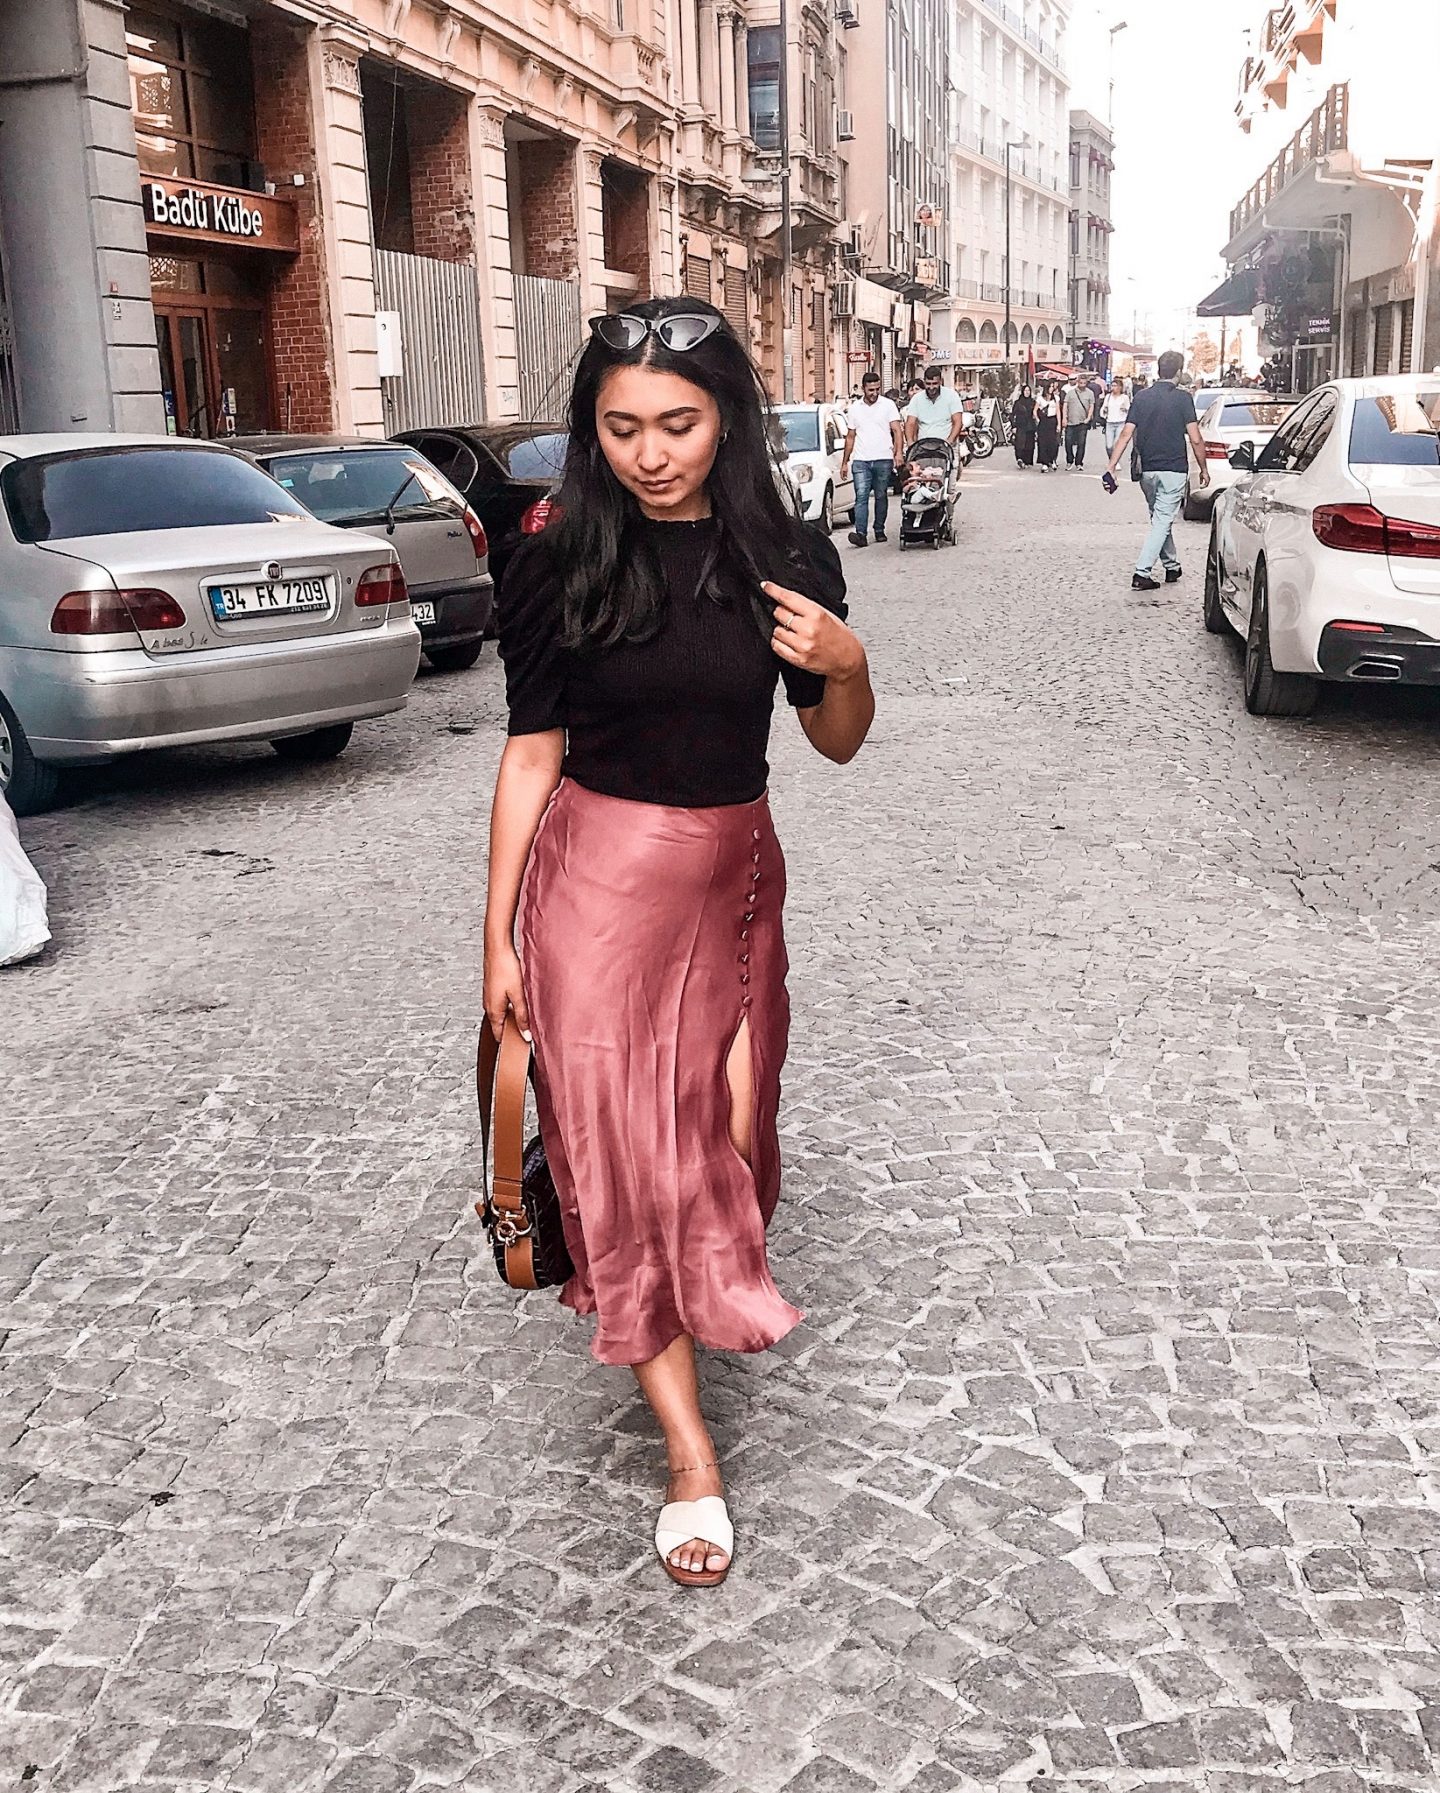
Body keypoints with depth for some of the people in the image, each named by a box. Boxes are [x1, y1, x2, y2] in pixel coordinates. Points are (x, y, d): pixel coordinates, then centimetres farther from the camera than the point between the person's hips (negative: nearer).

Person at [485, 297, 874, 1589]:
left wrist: (847, 666, -17)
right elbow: (532, 753, -3)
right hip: (598, 879, -3)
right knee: (624, 1144, -1)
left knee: (722, 1130, 15)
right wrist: (499, 934, -3)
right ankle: (689, 1447, 12)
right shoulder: (561, 564, -8)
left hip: (735, 877, 3)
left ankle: (620, 1286, 48)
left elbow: (839, 745, 5)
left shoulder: (784, 556, -3)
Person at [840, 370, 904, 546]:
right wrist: (844, 462, 13)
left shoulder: (888, 405, 4)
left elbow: (897, 430, -2)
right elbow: (850, 437, 17)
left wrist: (899, 452, -17)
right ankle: (861, 533, -20)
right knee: (861, 496, -11)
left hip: (883, 459, -1)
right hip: (860, 460, 1)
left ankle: (879, 530, 19)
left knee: (881, 497, 7)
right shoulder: (854, 409, 12)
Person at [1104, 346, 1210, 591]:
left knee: (1160, 518, 19)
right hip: (1174, 470, -4)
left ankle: (1172, 566, 28)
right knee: (1162, 521, -3)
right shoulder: (1182, 398, -7)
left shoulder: (1141, 397, 3)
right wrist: (1203, 469, 2)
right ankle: (1142, 573, -13)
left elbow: (1126, 434, -3)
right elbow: (1195, 439, -10)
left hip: (1147, 470, 4)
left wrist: (1112, 467, -4)